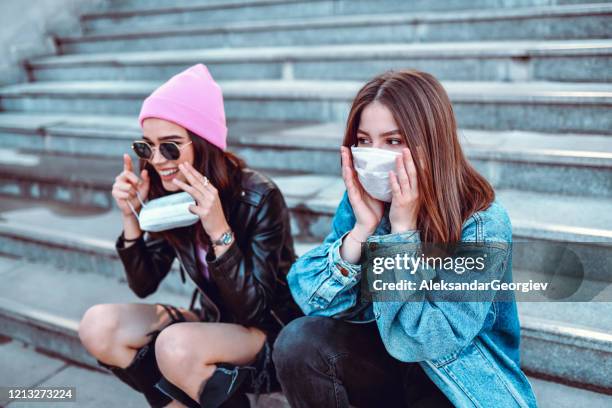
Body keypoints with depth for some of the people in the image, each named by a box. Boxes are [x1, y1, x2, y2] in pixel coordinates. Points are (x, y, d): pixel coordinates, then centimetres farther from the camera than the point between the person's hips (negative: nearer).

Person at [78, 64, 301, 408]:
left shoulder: (259, 198, -24)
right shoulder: (168, 193, -7)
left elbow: (253, 310, -25)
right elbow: (144, 285, 1)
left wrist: (219, 231, -36)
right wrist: (131, 216, -14)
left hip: (274, 335, -6)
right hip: (215, 324, 6)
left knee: (176, 346, -33)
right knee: (98, 326, -10)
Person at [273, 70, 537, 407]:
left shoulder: (483, 223, -22)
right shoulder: (361, 200, -8)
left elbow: (430, 342, -28)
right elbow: (311, 299, -13)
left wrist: (403, 228, -28)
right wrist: (363, 227, -24)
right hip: (388, 358, 4)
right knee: (298, 343, -19)